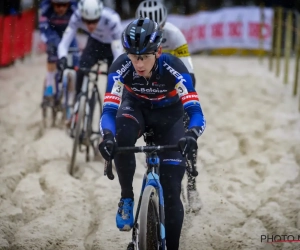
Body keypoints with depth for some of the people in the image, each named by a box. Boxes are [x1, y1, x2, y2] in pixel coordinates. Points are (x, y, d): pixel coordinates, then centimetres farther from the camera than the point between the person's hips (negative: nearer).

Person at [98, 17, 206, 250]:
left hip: (169, 115, -1)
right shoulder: (121, 68, -31)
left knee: (171, 191, -10)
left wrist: (192, 134, -60)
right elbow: (109, 110, -33)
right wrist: (107, 136, -55)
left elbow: (196, 112, -38)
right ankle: (127, 199, -17)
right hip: (136, 107, 1)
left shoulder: (173, 68, -35)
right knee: (122, 133, -37)